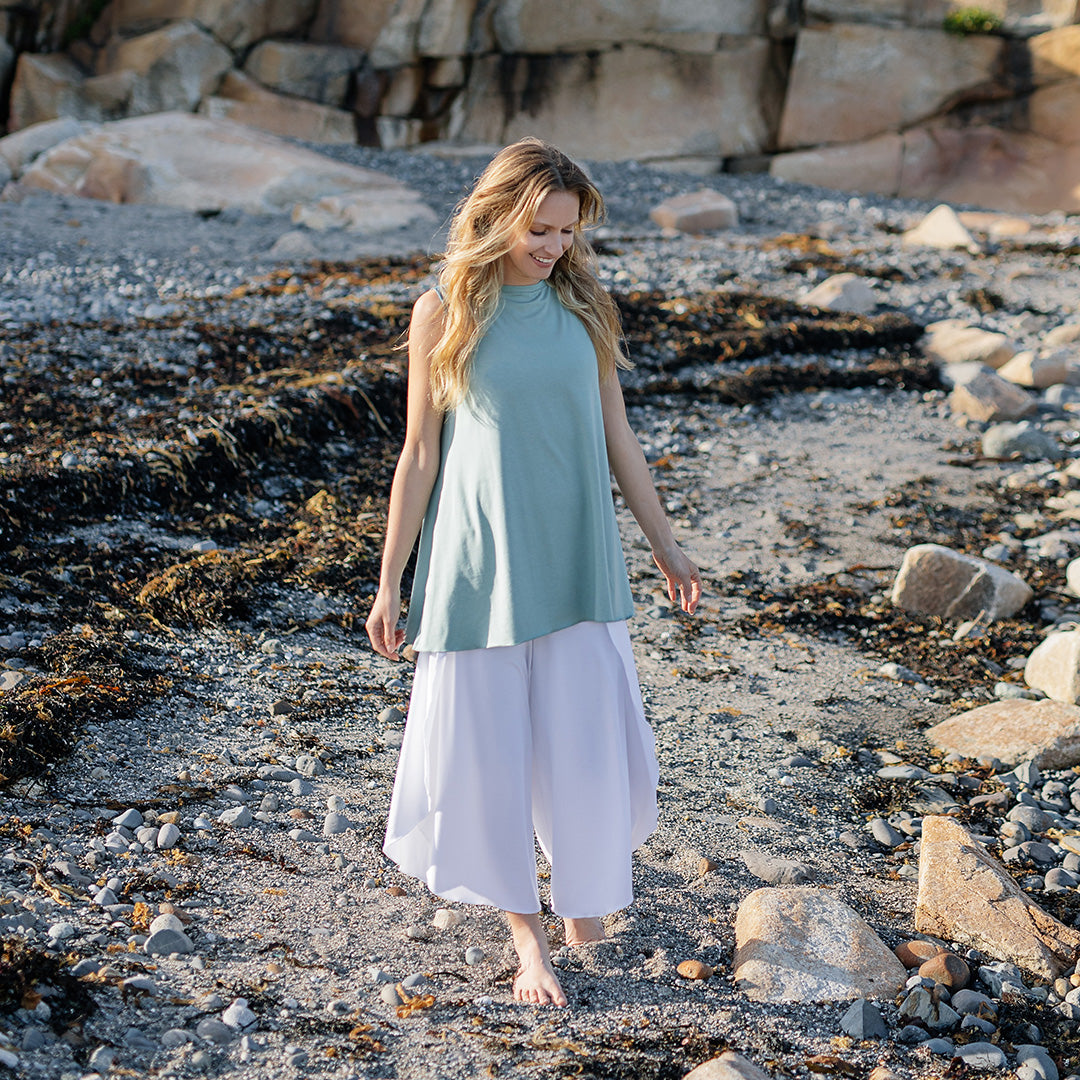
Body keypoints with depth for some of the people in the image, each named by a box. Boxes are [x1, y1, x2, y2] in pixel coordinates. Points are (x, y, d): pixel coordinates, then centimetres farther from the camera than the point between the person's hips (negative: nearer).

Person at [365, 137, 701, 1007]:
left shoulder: (583, 307, 3)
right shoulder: (445, 315, -5)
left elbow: (616, 437, 10)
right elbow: (420, 454, -1)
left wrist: (665, 545, 13)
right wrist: (390, 583, 0)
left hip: (575, 563, 2)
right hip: (481, 564, -2)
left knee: (588, 741, 4)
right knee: (488, 747, 6)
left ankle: (584, 888, 33)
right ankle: (525, 927, 24)